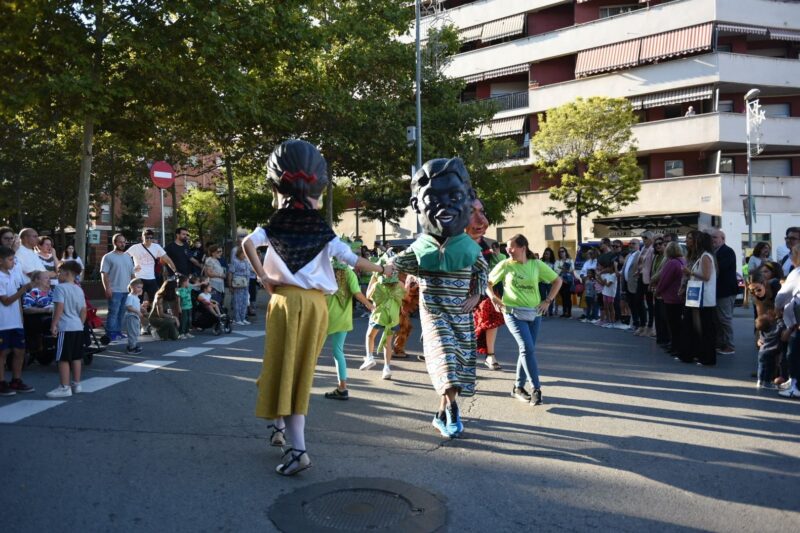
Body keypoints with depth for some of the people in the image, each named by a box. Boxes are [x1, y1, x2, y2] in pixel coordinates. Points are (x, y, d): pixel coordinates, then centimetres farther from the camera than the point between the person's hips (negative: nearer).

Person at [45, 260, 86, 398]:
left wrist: (53, 324, -15)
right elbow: (84, 310, 13)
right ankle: (76, 384, 19)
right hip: (78, 327, 8)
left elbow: (60, 308, -19)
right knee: (76, 357, 13)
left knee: (63, 358, -3)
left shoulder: (60, 288, -10)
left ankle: (64, 387, -2)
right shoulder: (79, 289, 12)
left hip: (65, 328, -8)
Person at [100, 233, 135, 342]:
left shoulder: (128, 257, 16)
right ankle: (111, 333, 1)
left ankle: (118, 332, 16)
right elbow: (104, 274, -8)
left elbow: (132, 274, 19)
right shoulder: (108, 257, -3)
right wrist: (107, 288, -16)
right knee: (113, 313, -5)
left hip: (127, 291, 6)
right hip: (114, 291, -6)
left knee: (122, 313, 9)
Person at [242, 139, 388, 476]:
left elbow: (248, 243, -16)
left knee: (284, 370, 0)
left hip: (286, 300, -2)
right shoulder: (324, 232, 4)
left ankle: (297, 448, -8)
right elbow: (354, 261, 4)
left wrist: (263, 277, -8)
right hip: (317, 304, 3)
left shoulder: (275, 226, 1)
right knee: (302, 371, 17)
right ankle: (281, 426, 34)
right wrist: (382, 270, 19)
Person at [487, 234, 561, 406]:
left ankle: (518, 388, 21)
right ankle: (536, 388, -10)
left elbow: (558, 280, 10)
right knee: (528, 348, -16)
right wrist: (493, 297, -7)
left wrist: (548, 300, 3)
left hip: (534, 314, 3)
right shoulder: (505, 265, -2)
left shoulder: (536, 264, 2)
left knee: (527, 350, 7)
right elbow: (487, 282, 8)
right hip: (513, 313, -3)